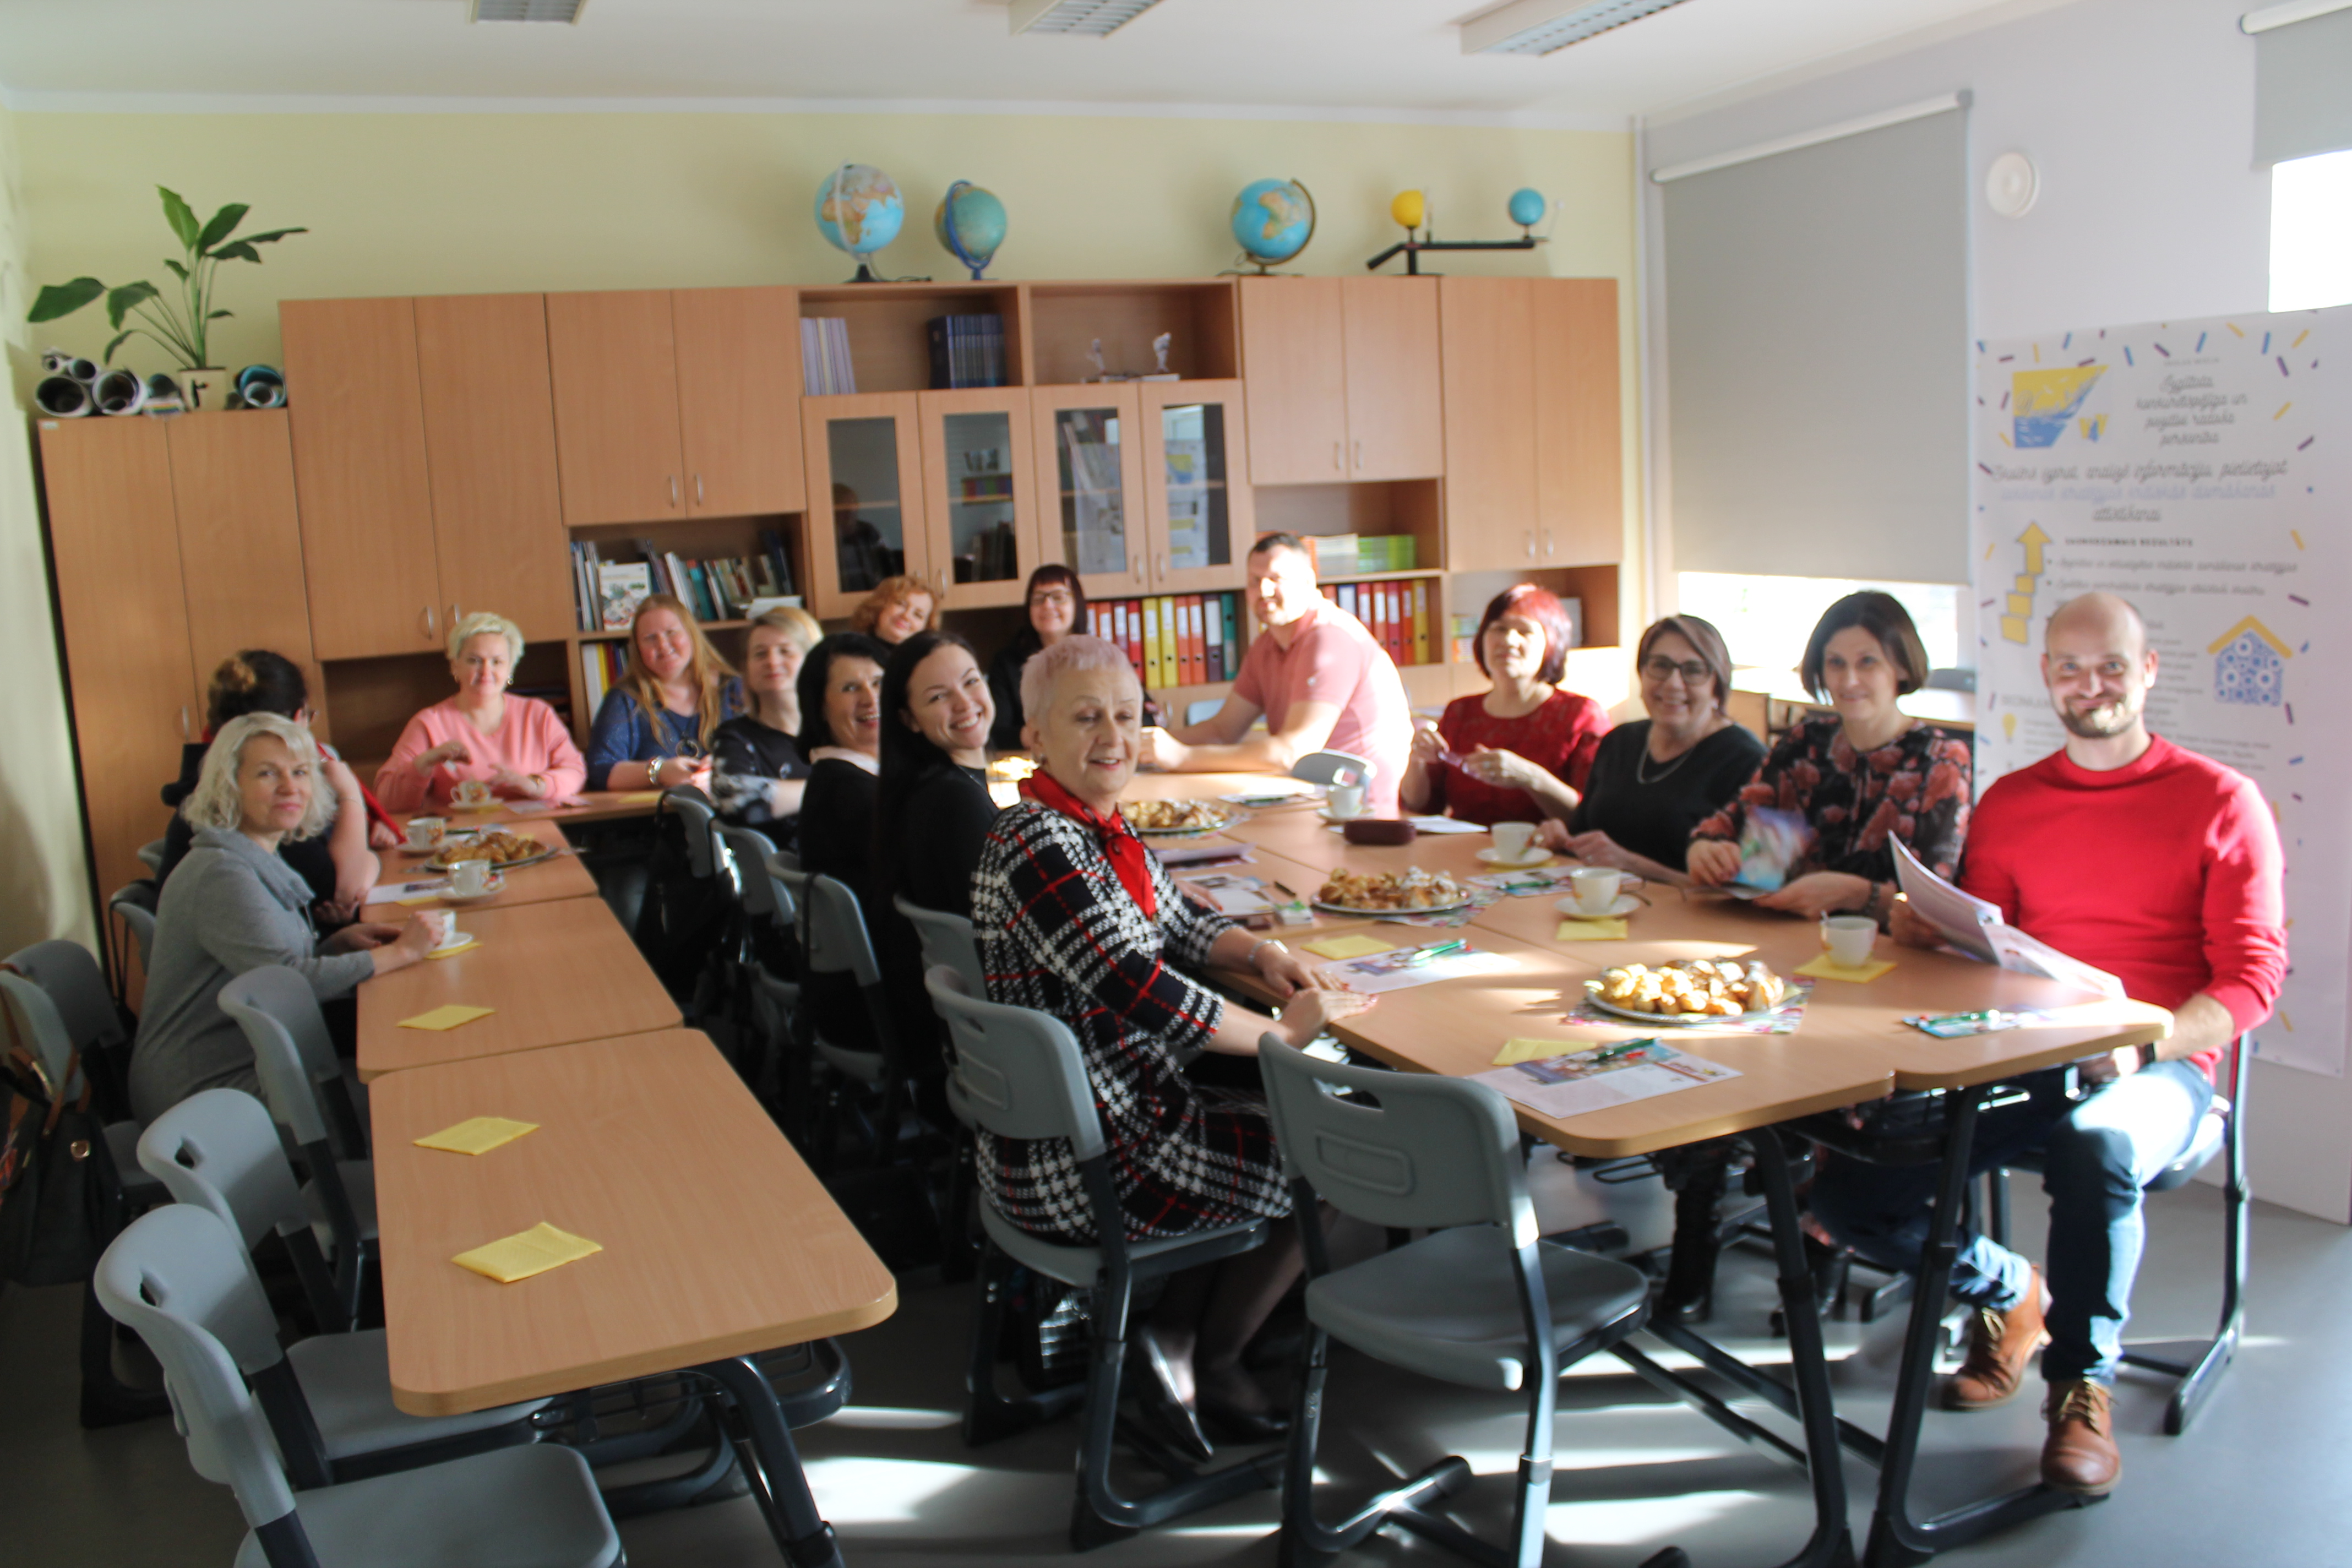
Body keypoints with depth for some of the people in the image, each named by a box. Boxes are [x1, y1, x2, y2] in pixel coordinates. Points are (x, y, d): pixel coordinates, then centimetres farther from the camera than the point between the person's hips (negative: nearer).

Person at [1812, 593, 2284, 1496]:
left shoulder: (2220, 801, 3)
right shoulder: (2009, 803, 15)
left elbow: (2252, 977, -2)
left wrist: (2143, 1044, -20)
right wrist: (1926, 927, -10)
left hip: (2159, 1066, -3)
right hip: (2020, 1062, 4)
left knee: (2096, 1147, -40)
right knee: (1844, 1193, -17)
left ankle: (2082, 1382, -13)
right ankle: (2007, 1293, 16)